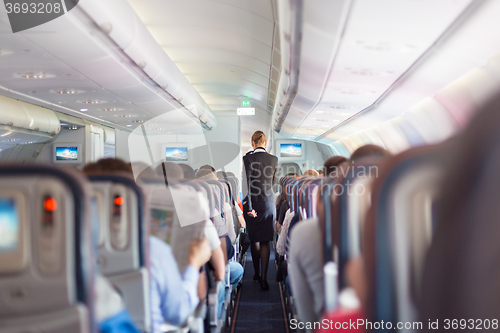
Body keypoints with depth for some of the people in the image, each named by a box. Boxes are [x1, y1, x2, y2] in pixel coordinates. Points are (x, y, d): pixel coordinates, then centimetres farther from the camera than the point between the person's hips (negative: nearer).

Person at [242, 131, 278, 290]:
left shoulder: (248, 158, -9)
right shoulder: (273, 159, 1)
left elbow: (247, 182, -14)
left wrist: (249, 206, -12)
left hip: (253, 202, -1)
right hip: (269, 202, 1)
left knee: (254, 240, 14)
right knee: (265, 241, 3)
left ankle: (257, 272, 26)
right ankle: (263, 277, -4)